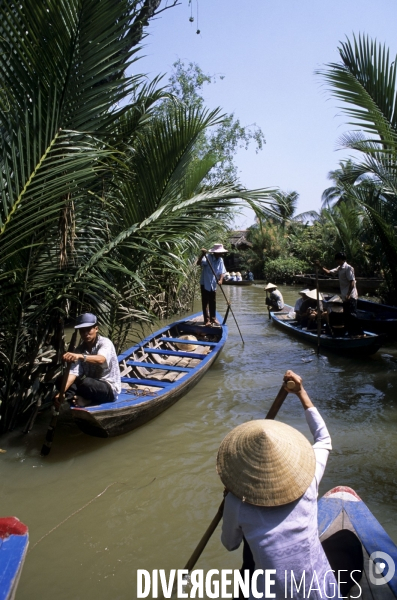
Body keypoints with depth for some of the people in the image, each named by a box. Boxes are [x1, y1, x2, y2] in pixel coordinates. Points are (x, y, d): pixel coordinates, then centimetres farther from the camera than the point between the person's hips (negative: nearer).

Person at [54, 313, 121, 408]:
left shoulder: (105, 343, -17)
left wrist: (81, 356, -58)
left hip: (110, 388, -6)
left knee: (85, 382, -34)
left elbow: (101, 359, -40)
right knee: (61, 380, -7)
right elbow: (73, 373, -14)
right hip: (91, 386, 6)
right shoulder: (79, 350, -1)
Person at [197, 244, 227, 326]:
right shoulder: (208, 257, -19)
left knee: (213, 303, 13)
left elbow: (221, 272, -3)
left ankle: (213, 318, 23)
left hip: (213, 285, 6)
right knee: (205, 303, -1)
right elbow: (198, 263, -35)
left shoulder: (220, 260, -1)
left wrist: (220, 280, -22)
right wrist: (202, 254, -50)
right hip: (205, 284, -6)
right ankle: (207, 320, 4)